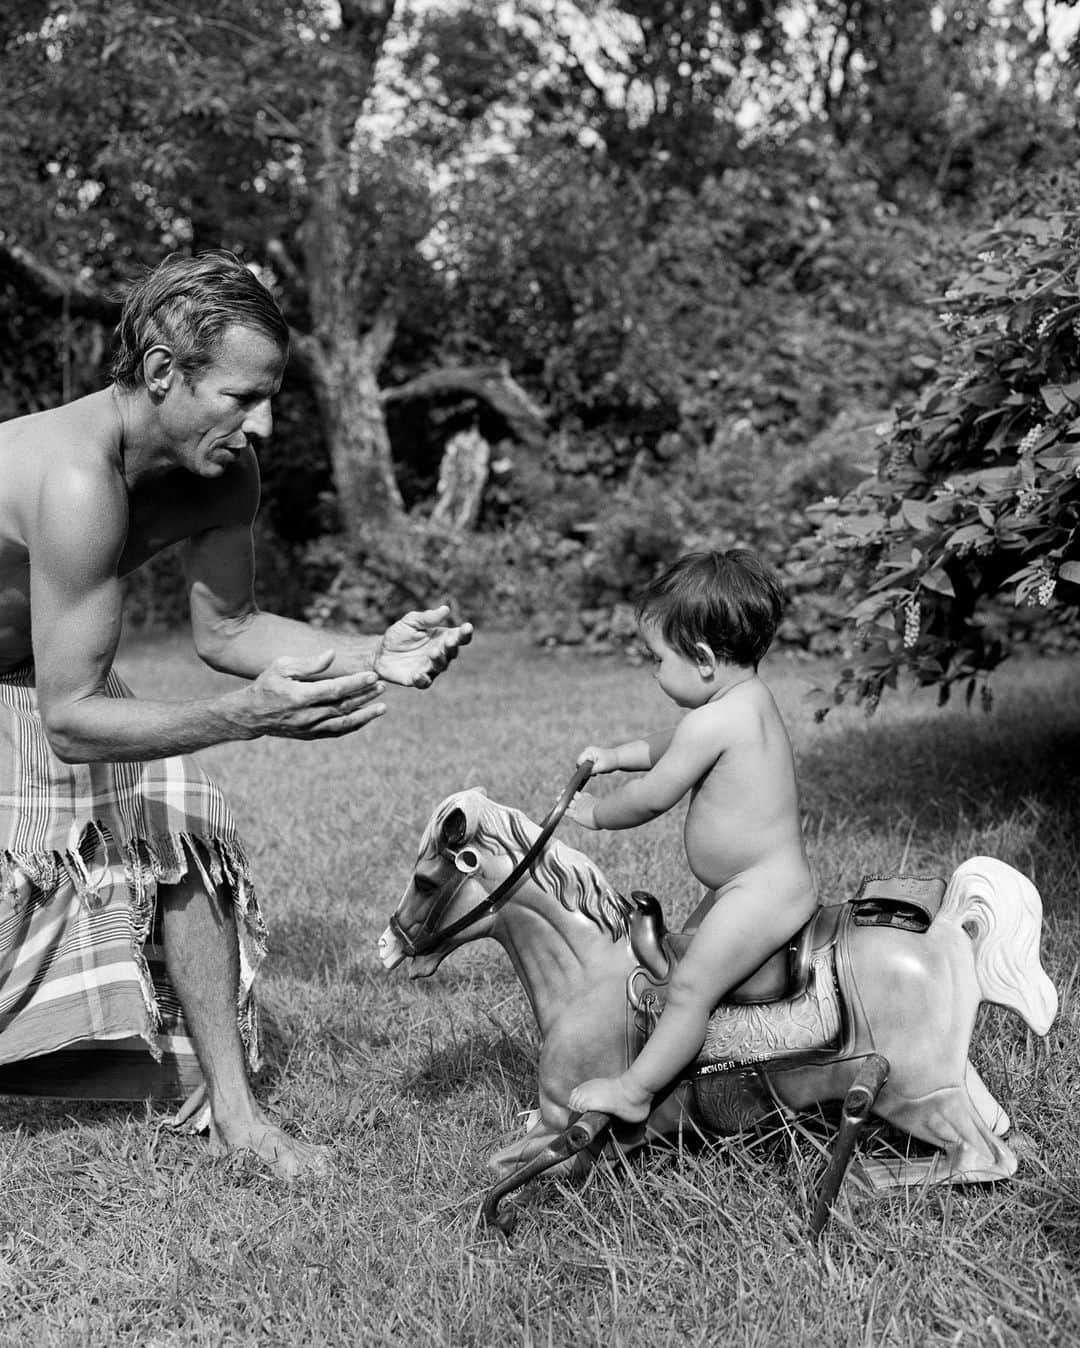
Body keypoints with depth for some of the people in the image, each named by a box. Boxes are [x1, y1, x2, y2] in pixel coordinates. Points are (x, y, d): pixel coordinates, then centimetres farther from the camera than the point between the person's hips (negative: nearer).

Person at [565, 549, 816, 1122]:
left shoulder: (711, 723, -23)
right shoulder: (750, 698, 9)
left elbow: (652, 796, -14)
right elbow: (670, 747, 27)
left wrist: (595, 813, 3)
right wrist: (616, 756, 21)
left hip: (761, 892, -11)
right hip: (756, 881, 11)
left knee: (689, 986, -9)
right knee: (689, 940, 22)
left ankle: (633, 1091, -3)